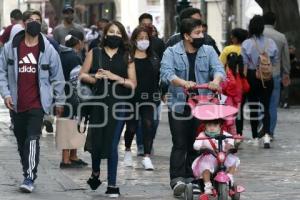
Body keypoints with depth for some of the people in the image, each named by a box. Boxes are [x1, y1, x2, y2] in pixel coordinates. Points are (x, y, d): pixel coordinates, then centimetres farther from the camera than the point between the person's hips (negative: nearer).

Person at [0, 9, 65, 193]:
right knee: (21, 140, 12)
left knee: (33, 139, -15)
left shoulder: (48, 50, -1)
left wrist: (60, 101, 6)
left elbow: (57, 77, 5)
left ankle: (30, 178, -18)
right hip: (17, 104, 3)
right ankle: (28, 174, 25)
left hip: (37, 104, -3)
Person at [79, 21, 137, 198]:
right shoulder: (95, 53, 9)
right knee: (96, 142, 6)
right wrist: (94, 78, -11)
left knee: (112, 145, -5)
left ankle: (112, 185, 3)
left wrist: (115, 77, -9)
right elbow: (82, 75, 8)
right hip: (97, 103, 1)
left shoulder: (127, 57, 8)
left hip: (117, 105, -1)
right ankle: (95, 172, 36)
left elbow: (133, 84, 4)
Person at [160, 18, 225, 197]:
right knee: (180, 145, -7)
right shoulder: (172, 53, 1)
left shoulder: (208, 51, 9)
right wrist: (184, 83, -34)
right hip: (179, 106, -3)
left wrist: (215, 81, -30)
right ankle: (177, 180, -11)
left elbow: (218, 68, -5)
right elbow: (167, 73, -15)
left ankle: (192, 178, 15)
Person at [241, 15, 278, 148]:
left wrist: (244, 81, 2)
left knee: (253, 108, 9)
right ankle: (267, 134, -15)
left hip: (252, 77, -1)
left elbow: (244, 65, -8)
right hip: (267, 78, 2)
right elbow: (275, 63, 4)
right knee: (266, 107, 5)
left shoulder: (246, 44, -9)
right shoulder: (270, 43, -2)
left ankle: (255, 138, 15)